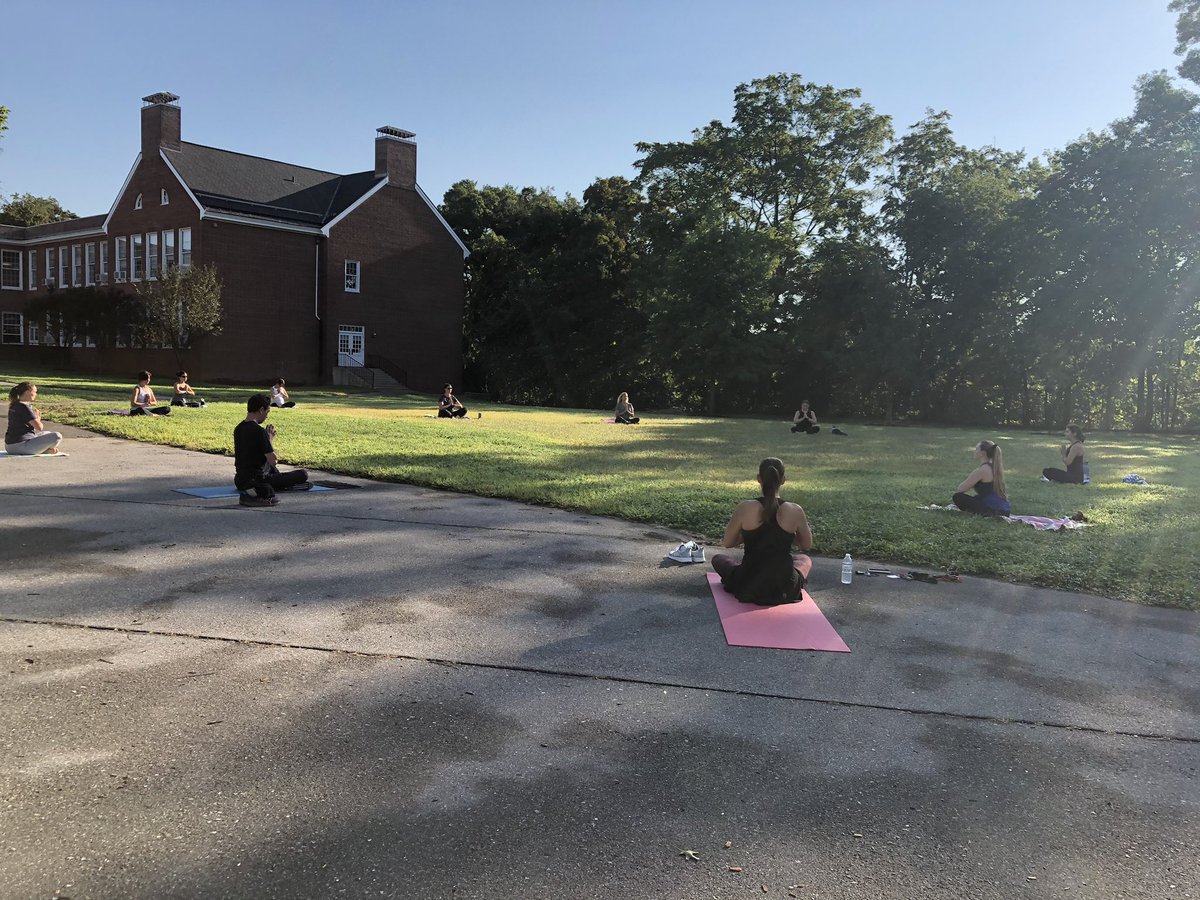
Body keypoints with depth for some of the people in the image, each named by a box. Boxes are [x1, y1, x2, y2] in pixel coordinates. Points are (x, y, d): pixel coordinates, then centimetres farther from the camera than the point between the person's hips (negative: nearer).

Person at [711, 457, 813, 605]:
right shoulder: (795, 511, -11)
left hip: (748, 590, -1)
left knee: (718, 559, 31)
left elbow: (727, 543, 0)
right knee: (805, 560, 36)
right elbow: (807, 545, 7)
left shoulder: (745, 508, -14)